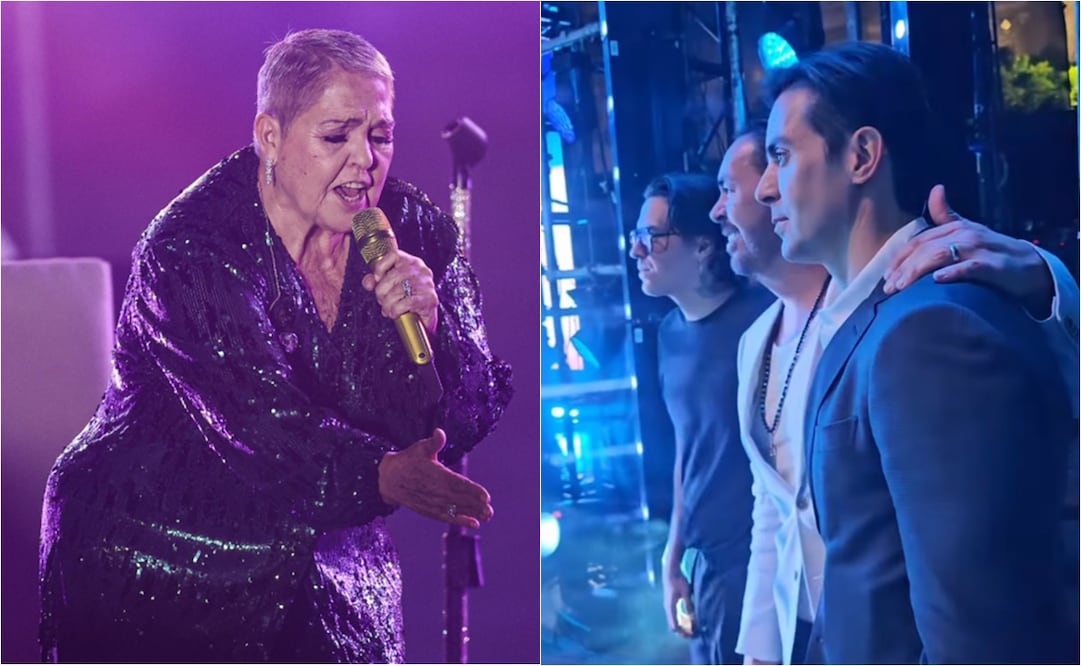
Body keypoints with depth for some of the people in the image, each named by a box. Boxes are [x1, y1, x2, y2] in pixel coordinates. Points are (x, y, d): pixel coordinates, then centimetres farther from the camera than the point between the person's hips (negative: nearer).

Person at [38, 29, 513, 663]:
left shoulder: (415, 232, -4)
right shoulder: (190, 248, -17)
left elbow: (471, 416, -6)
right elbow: (261, 419, -28)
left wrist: (426, 323, -24)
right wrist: (380, 474, -43)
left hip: (324, 554, 4)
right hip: (161, 558, -4)